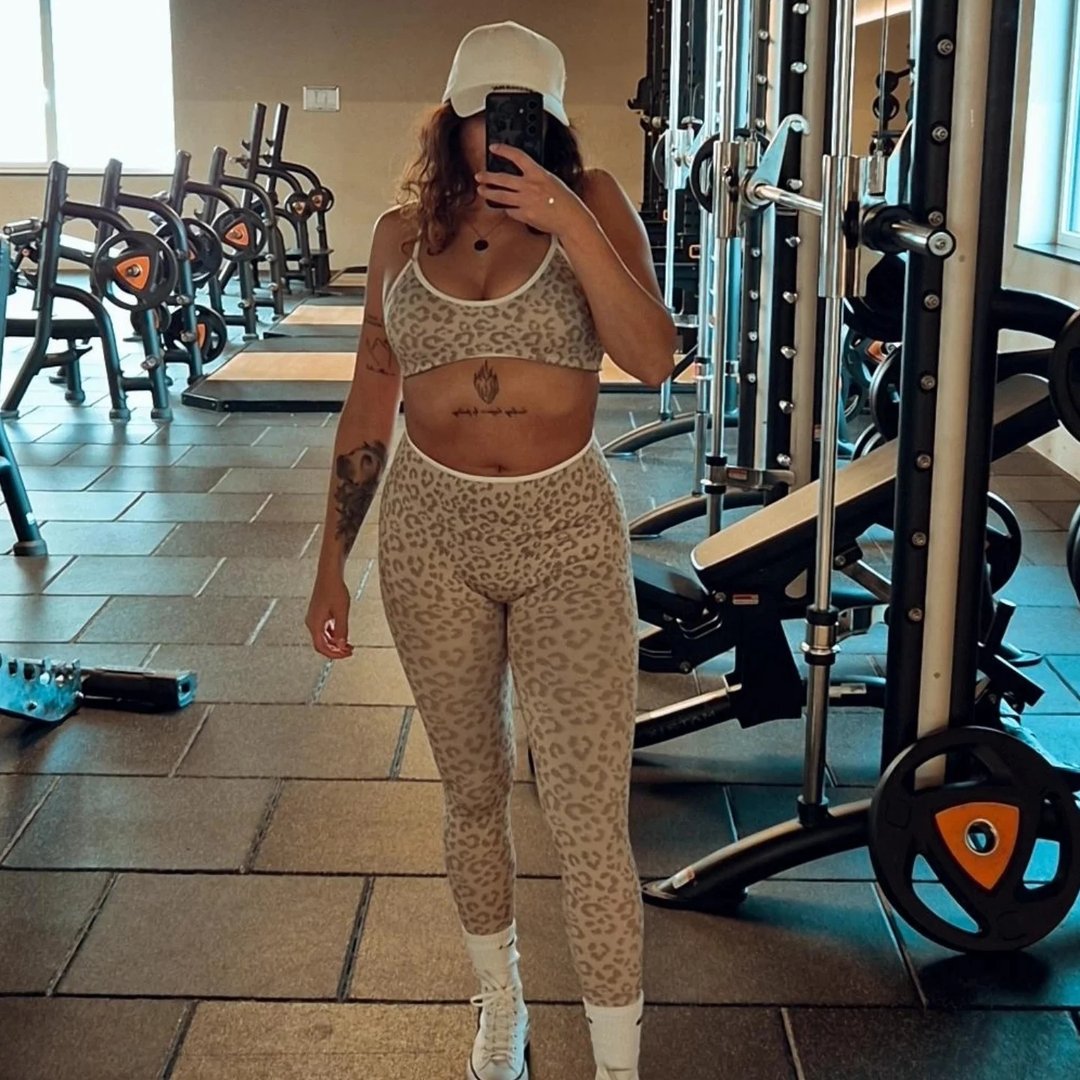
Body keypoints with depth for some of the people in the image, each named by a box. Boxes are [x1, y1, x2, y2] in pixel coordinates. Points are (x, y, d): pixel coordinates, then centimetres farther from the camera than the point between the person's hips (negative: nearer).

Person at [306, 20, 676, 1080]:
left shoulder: (591, 202, -2)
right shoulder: (403, 232, 4)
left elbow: (654, 357, -15)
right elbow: (370, 403, 9)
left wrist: (570, 224, -24)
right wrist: (331, 560, 8)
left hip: (568, 533, -2)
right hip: (431, 533, 3)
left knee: (589, 821, -5)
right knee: (471, 791, 16)